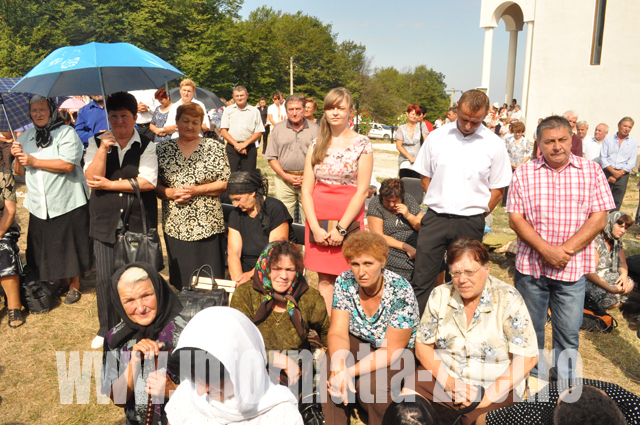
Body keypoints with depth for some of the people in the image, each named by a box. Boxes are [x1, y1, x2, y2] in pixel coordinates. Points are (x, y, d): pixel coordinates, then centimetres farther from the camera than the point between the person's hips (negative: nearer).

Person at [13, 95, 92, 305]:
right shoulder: (25, 137, 13)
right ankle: (62, 282, 30)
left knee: (70, 246, 3)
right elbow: (21, 173, 16)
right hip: (39, 206, 6)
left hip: (67, 202, -5)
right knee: (49, 248, 11)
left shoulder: (66, 132, -6)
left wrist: (34, 161, -14)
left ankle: (74, 285, 19)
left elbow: (68, 164, -19)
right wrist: (17, 158, -5)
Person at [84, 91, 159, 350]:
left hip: (139, 223, -2)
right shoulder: (96, 144, 8)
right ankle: (107, 330, 24)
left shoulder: (147, 146, 0)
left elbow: (148, 181, -12)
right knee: (105, 278, 5)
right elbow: (91, 178, -5)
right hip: (105, 223, 2)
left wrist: (110, 185, -8)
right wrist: (103, 149, -16)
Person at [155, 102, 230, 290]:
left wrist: (196, 190, -13)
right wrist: (171, 193, -11)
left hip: (207, 225, -2)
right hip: (175, 227, 2)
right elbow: (154, 184, 9)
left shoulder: (214, 147, 3)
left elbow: (226, 183, -2)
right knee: (179, 279, 8)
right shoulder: (163, 150, 9)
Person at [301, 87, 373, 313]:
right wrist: (315, 227, -7)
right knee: (324, 278, 5)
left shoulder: (362, 144, -1)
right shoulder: (317, 144, 8)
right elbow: (306, 190, 4)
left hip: (348, 221, -3)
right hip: (318, 220, 3)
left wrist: (340, 228, -12)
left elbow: (362, 191, -7)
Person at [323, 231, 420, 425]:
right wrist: (339, 367, -36)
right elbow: (338, 332, -15)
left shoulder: (401, 293, -26)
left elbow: (391, 350, -22)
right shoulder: (344, 282, -14)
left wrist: (350, 371, -32)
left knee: (370, 384, -30)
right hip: (358, 342, 3)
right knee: (328, 373, -24)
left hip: (399, 351, -3)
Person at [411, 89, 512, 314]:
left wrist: (478, 215, 0)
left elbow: (497, 190, 4)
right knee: (421, 280, 1)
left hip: (470, 222, -1)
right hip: (435, 217, 1)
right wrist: (439, 202, 5)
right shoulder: (437, 137, 4)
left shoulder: (494, 144, 1)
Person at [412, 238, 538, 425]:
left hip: (495, 386, -2)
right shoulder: (440, 296, -2)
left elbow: (527, 358, -13)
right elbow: (423, 346, 2)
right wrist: (450, 383, -12)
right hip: (443, 375, 3)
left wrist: (488, 396, -18)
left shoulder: (508, 300, -11)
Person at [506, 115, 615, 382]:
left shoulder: (592, 172, 2)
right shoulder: (523, 174, 1)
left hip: (572, 268, 0)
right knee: (530, 329, 13)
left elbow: (599, 219, -3)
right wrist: (546, 250, -15)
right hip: (531, 265, 1)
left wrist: (566, 250, -14)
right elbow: (515, 219, -4)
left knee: (568, 332, 7)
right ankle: (532, 379, 33)